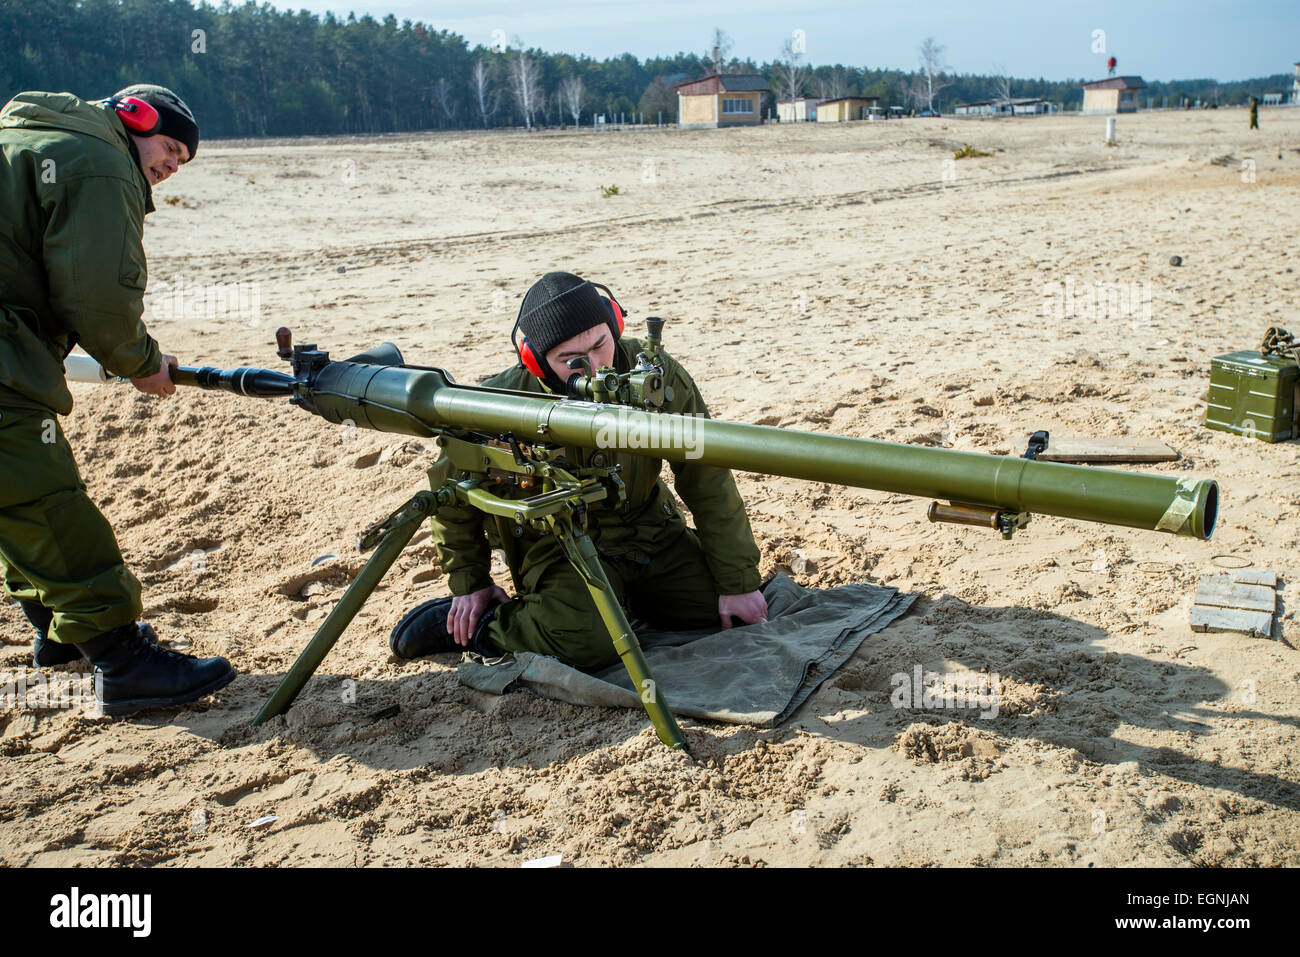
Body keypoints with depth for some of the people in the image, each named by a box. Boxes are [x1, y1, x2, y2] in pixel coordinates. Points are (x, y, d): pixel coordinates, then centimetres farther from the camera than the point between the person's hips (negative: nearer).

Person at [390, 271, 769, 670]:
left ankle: (628, 592, 19)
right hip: (561, 544, -4)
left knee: (729, 614, -4)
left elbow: (709, 483, -10)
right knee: (588, 642, -30)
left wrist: (739, 583, -9)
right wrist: (470, 582, 1)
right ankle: (467, 626, -4)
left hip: (650, 529, 4)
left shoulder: (656, 375, -17)